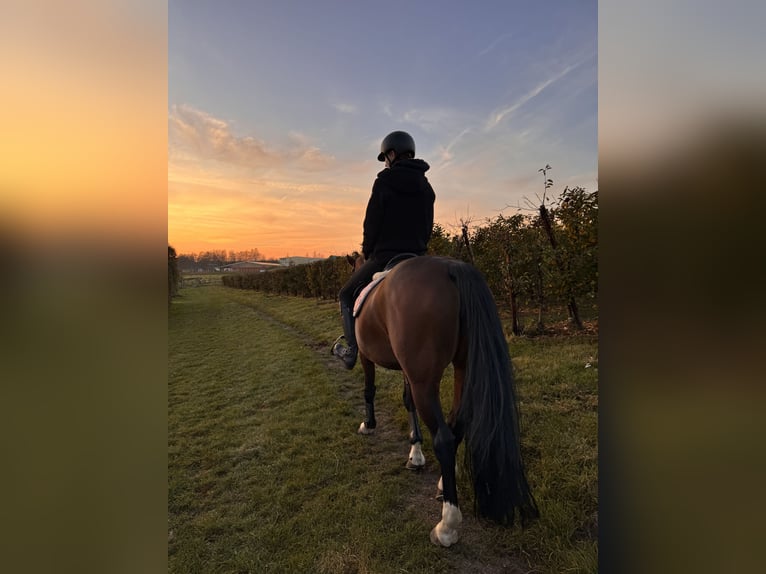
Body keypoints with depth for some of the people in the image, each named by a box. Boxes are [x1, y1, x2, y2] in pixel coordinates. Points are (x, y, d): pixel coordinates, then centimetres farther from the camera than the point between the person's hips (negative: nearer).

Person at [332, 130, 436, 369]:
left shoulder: (385, 181, -7)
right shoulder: (426, 187, 11)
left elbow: (372, 223, -9)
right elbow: (428, 227, 13)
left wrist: (367, 252, 5)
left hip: (384, 256, -6)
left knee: (347, 295, 12)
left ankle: (351, 349, 4)